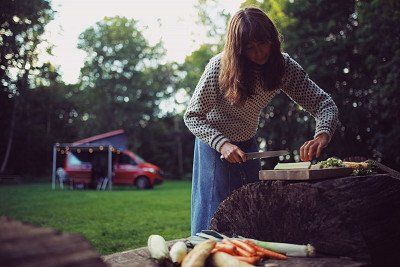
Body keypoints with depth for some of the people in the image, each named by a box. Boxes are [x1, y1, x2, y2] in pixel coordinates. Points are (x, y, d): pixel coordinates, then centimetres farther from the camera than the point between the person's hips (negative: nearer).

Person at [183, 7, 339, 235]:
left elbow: (323, 102, -18)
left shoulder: (284, 66, -18)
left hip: (249, 143, 4)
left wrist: (322, 134, -39)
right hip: (215, 143, -4)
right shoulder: (219, 68, -26)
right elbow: (192, 116, -19)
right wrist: (222, 144, -33)